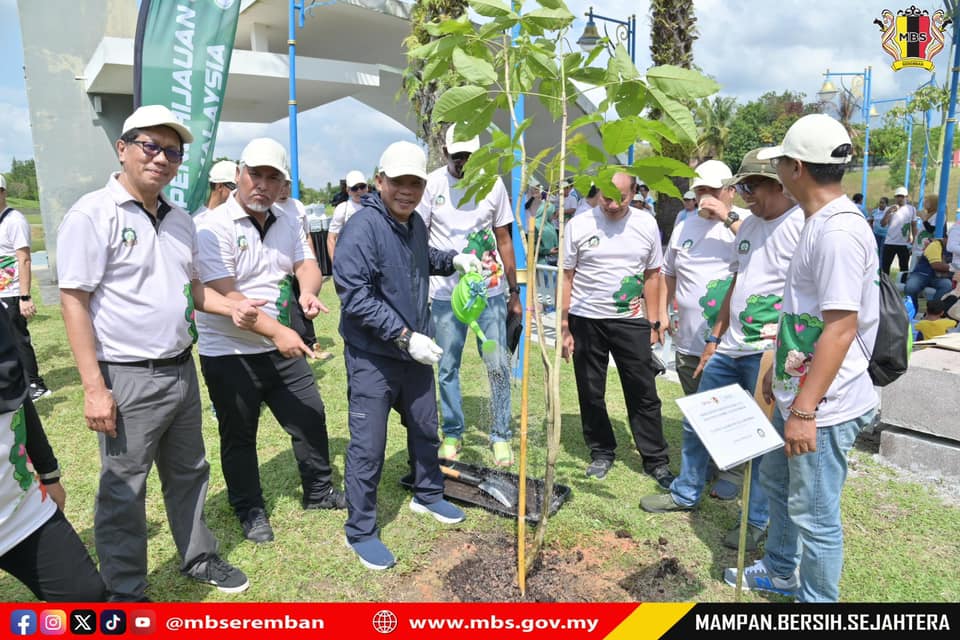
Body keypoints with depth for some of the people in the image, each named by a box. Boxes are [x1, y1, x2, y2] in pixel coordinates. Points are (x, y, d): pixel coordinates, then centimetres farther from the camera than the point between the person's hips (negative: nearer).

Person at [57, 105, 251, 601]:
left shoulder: (179, 220, 10)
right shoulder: (93, 214, -12)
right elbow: (74, 300, -15)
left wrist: (230, 307, 2)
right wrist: (94, 387, -18)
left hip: (182, 370, 7)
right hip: (128, 379, -7)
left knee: (189, 473, 20)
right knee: (124, 490, 8)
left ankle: (198, 558, 39)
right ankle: (125, 594, 26)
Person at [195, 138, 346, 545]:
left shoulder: (287, 222, 6)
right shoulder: (214, 228, -15)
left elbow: (307, 264, 2)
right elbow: (226, 297, -23)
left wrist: (308, 292, -22)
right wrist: (277, 331, -31)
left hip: (281, 346, 6)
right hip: (229, 354, -6)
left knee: (311, 418, 14)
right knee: (239, 437, 11)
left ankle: (318, 491, 35)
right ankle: (250, 511, 31)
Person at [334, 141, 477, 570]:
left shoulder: (415, 223, 6)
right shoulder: (363, 227, -20)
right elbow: (355, 295, -25)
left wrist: (453, 260, 10)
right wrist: (405, 336, -27)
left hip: (415, 353, 8)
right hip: (372, 358, -8)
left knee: (425, 429, 22)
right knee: (368, 447, 1)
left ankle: (427, 496, 45)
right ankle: (360, 531, 20)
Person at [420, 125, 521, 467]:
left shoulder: (493, 183, 2)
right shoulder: (431, 184, -2)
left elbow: (504, 240, 7)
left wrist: (514, 292, 7)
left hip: (491, 290, 1)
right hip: (445, 293, 0)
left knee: (498, 366, 2)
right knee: (447, 368, 8)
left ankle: (500, 436, 17)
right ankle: (452, 434, 25)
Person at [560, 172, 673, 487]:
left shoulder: (646, 224, 2)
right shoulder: (578, 226, -3)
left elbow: (652, 276, 7)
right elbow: (566, 277, -1)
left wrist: (653, 324, 4)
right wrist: (564, 326, -4)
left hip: (631, 321, 1)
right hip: (586, 320, 0)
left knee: (644, 394, 4)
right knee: (590, 393, 8)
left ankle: (657, 461, 17)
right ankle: (601, 453, 26)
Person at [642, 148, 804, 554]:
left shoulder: (801, 226, -13)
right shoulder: (749, 225, 13)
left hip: (768, 353, -8)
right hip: (729, 348, 9)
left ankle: (757, 520, 24)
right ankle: (685, 493, 35)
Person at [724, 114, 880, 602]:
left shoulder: (839, 231, -22)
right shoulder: (817, 223, 10)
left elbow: (841, 327, -26)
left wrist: (804, 409, -25)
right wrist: (779, 370, 23)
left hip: (824, 404, -11)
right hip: (798, 391, 11)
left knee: (813, 512, 3)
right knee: (776, 480, 24)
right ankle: (780, 572, 45)